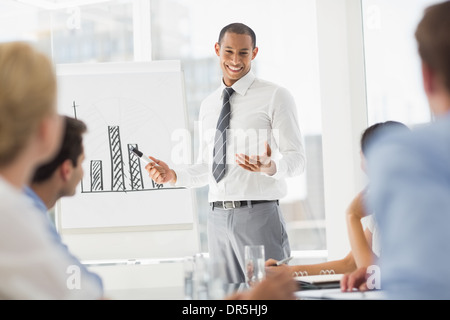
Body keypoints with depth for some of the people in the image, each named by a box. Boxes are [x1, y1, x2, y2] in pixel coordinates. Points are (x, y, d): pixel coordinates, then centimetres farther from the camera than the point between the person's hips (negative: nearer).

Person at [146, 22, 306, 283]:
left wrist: (270, 167, -27)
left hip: (259, 215, -5)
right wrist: (174, 175, 5)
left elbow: (297, 158, -6)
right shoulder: (209, 105, 17)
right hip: (218, 217, 6)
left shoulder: (275, 96, -1)